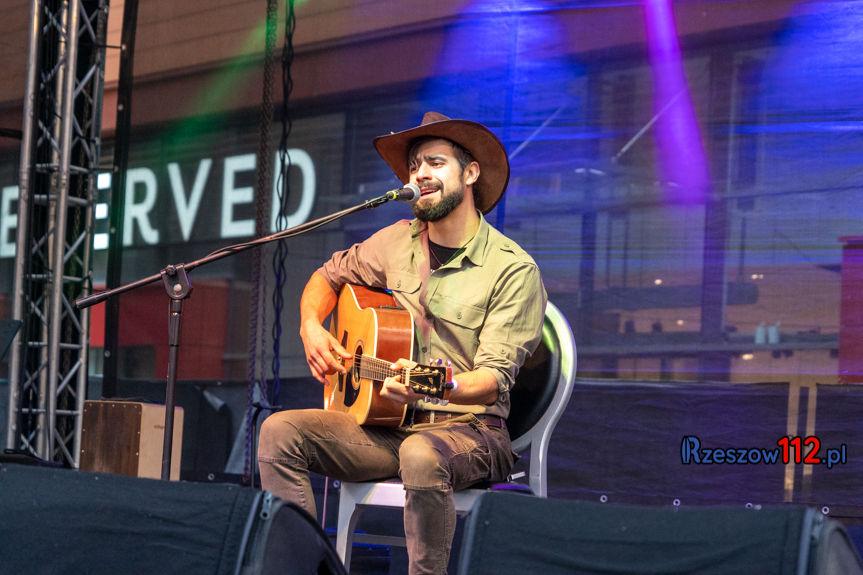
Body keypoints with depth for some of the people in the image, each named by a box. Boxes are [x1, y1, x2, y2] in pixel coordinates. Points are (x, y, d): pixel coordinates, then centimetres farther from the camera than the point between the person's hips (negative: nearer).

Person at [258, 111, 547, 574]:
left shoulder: (513, 270, -9)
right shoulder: (398, 242, 9)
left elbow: (495, 377, -18)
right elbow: (329, 276, 27)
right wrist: (311, 328, 6)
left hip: (467, 428, -6)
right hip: (387, 426, 6)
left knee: (422, 456, -40)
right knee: (280, 431, -16)